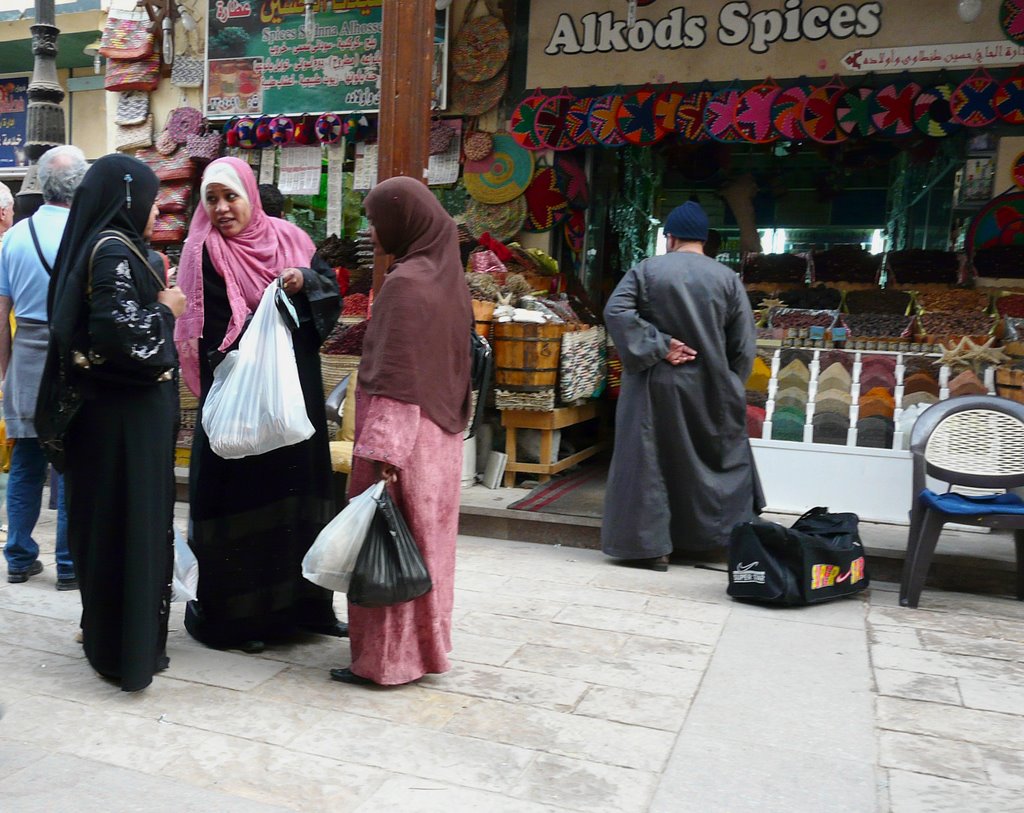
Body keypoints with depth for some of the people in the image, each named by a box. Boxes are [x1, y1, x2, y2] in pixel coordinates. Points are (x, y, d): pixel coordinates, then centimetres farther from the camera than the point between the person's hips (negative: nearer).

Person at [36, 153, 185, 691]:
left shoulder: (105, 246, 11)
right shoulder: (114, 253, -17)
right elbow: (122, 335, -27)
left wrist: (155, 297, 10)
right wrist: (166, 309, -11)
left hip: (113, 406, 9)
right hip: (127, 414, -9)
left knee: (107, 522, 18)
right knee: (129, 524, -1)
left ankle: (106, 629, 33)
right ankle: (128, 650, 9)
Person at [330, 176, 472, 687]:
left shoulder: (405, 282, -17)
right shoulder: (446, 275, 9)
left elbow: (394, 380, -21)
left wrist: (381, 452, -21)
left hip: (403, 433, -9)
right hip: (439, 433, 9)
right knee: (424, 539, 16)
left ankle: (387, 658, 12)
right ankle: (425, 645, 28)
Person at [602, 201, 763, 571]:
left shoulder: (646, 270, -3)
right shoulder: (727, 278, 0)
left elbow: (615, 311, -15)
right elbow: (743, 343, 0)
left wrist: (658, 347, -13)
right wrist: (729, 385, 12)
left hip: (655, 385, -1)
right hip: (709, 389, 2)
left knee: (649, 462, 6)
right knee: (723, 458, 18)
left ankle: (652, 546, 9)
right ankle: (722, 533, 28)